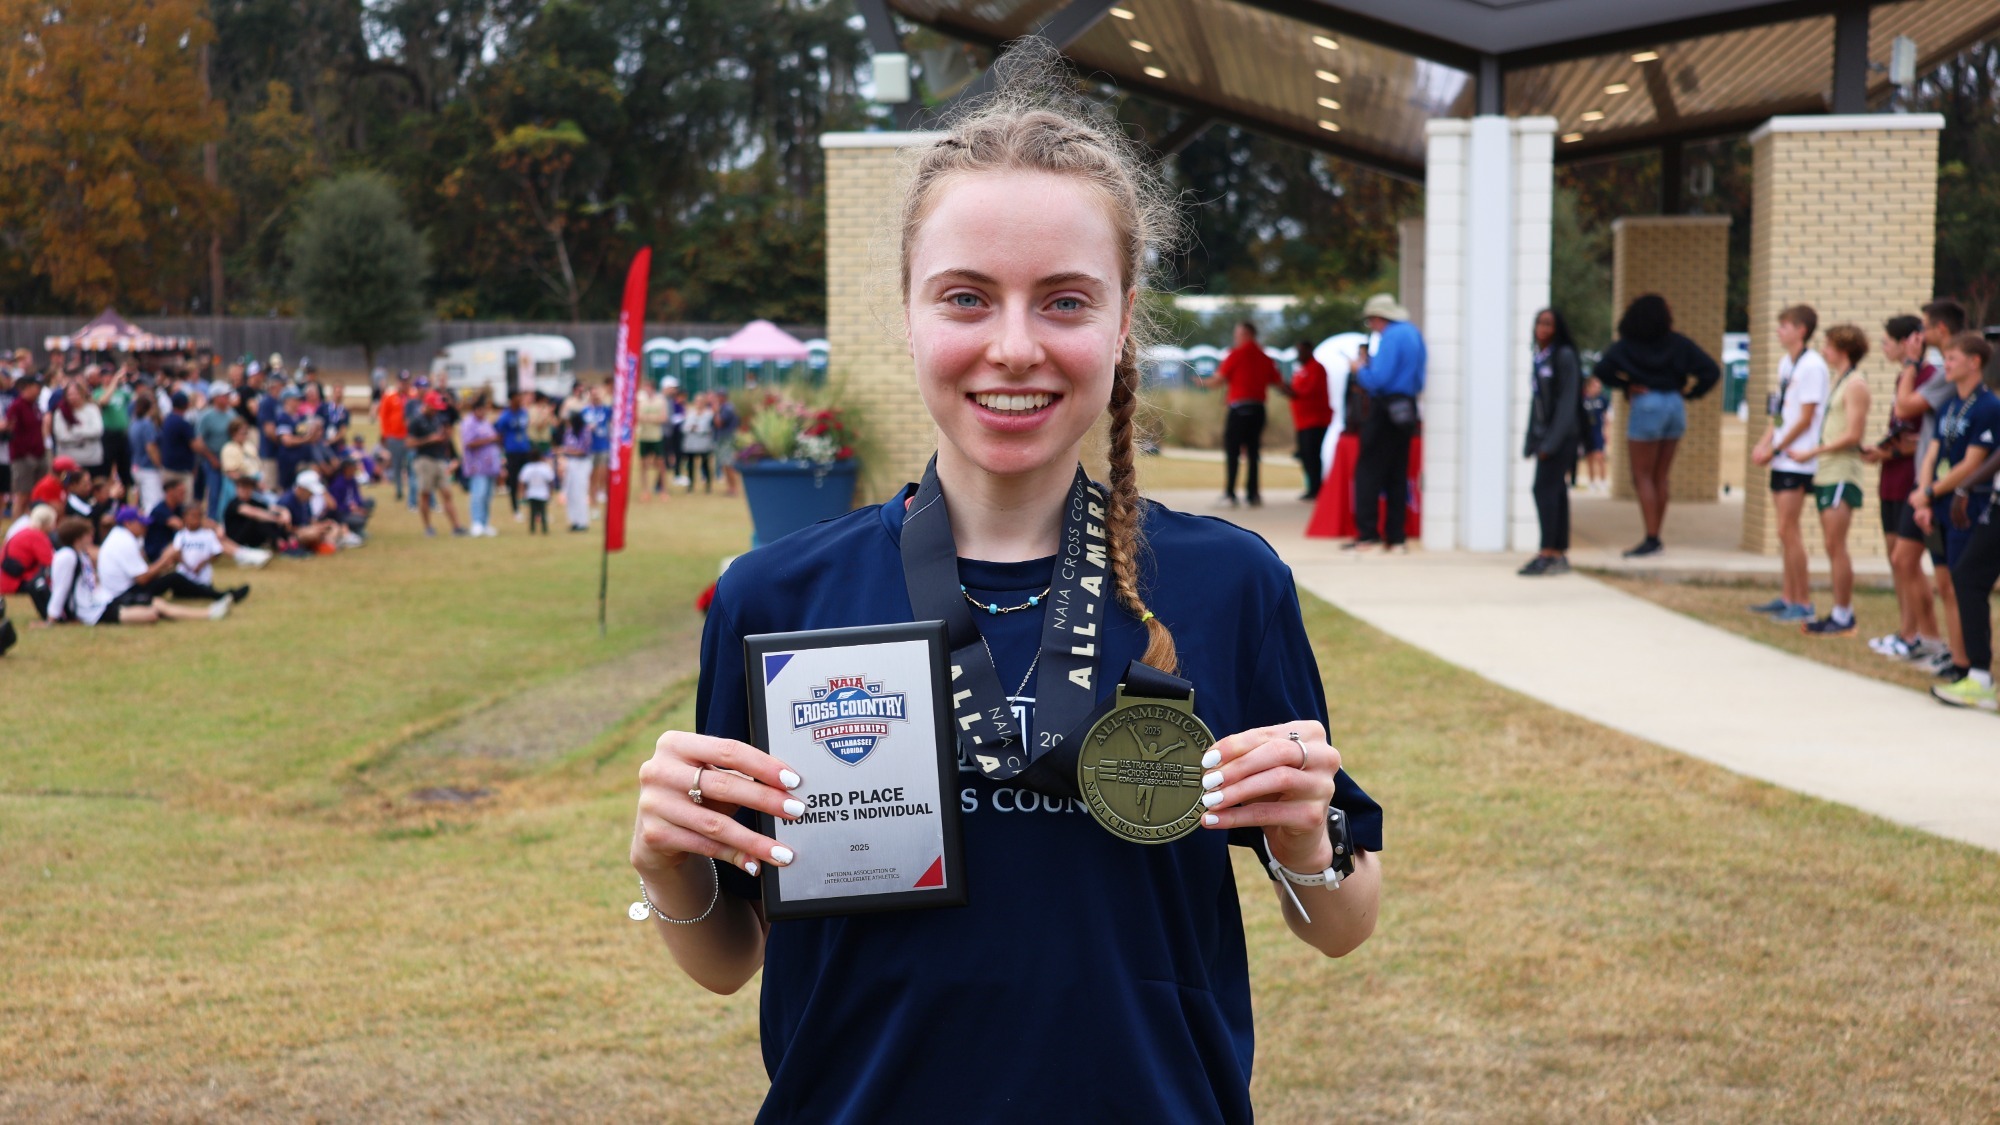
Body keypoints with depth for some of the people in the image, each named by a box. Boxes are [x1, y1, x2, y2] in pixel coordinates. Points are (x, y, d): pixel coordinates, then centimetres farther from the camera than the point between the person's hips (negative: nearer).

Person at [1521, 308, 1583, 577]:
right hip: (1543, 433, 8)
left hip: (1561, 433, -8)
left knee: (1545, 489, -13)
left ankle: (1547, 553, -14)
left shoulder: (1564, 356, -9)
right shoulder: (1539, 358, 13)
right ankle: (1560, 554, 8)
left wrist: (1551, 442, -19)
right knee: (1555, 492, 7)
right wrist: (1531, 441, 14)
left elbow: (1568, 401, -15)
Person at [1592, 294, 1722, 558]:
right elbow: (1711, 371, -2)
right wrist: (1689, 392, 6)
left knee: (1643, 477, 0)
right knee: (1661, 476, 10)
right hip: (1674, 406, 4)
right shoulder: (1678, 343, 3)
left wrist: (1626, 385, -4)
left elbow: (1601, 372, -15)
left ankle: (1651, 538, -7)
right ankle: (1654, 539, 14)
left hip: (1645, 407, -4)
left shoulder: (1625, 346, -3)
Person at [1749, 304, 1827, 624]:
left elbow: (1805, 419, -15)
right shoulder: (1785, 362, 13)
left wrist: (1774, 449, -11)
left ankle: (1804, 604, -1)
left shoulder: (1812, 366, -14)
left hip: (1797, 460, -8)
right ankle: (1788, 597, 21)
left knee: (1788, 530, -8)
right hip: (1780, 458, 9)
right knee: (1787, 531, 13)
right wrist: (1763, 443, 4)